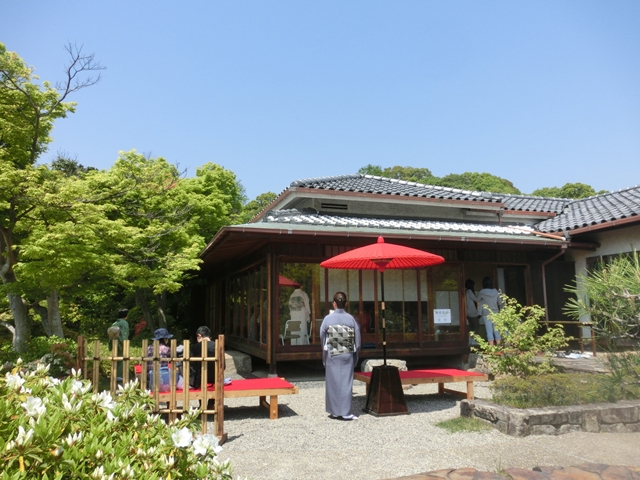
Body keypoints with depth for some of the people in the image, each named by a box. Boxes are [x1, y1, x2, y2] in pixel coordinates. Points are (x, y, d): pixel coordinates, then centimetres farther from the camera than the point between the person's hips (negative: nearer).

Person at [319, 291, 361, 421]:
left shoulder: (328, 319, -7)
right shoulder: (351, 319, -4)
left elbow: (322, 338, 2)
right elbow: (357, 340, 0)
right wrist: (355, 357, 13)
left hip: (332, 356, -1)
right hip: (348, 356, 1)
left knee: (333, 382, 8)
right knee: (346, 383, 6)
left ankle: (335, 411, 16)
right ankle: (345, 412, 8)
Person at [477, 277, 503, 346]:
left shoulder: (481, 292, -8)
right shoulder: (496, 292, 0)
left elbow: (478, 302, 8)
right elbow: (500, 303, 8)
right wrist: (500, 311, 24)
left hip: (487, 314, -3)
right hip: (496, 313, 3)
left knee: (489, 331, -1)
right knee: (497, 331, 10)